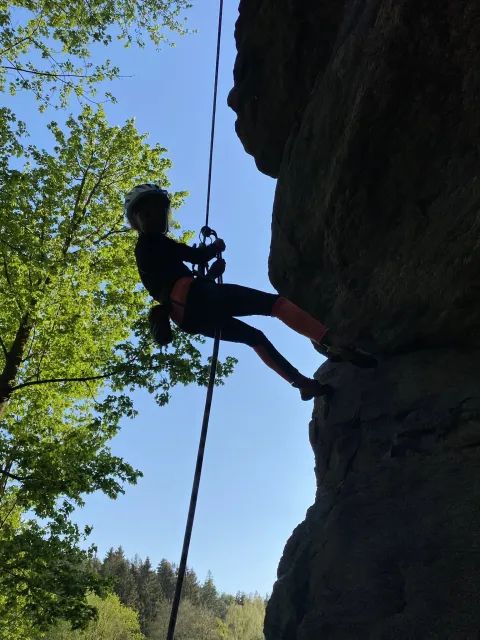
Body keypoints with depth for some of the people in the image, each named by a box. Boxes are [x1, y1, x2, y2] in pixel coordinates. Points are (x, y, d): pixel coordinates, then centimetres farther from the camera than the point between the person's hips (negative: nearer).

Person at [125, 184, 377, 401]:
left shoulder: (145, 252, 31)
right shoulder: (153, 242, 4)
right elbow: (197, 255, -6)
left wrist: (211, 272, 18)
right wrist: (215, 246, 13)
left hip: (187, 315, 9)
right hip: (192, 297, -9)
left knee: (254, 337, 19)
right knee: (275, 302, -15)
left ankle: (304, 383, 16)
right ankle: (333, 343, -30)